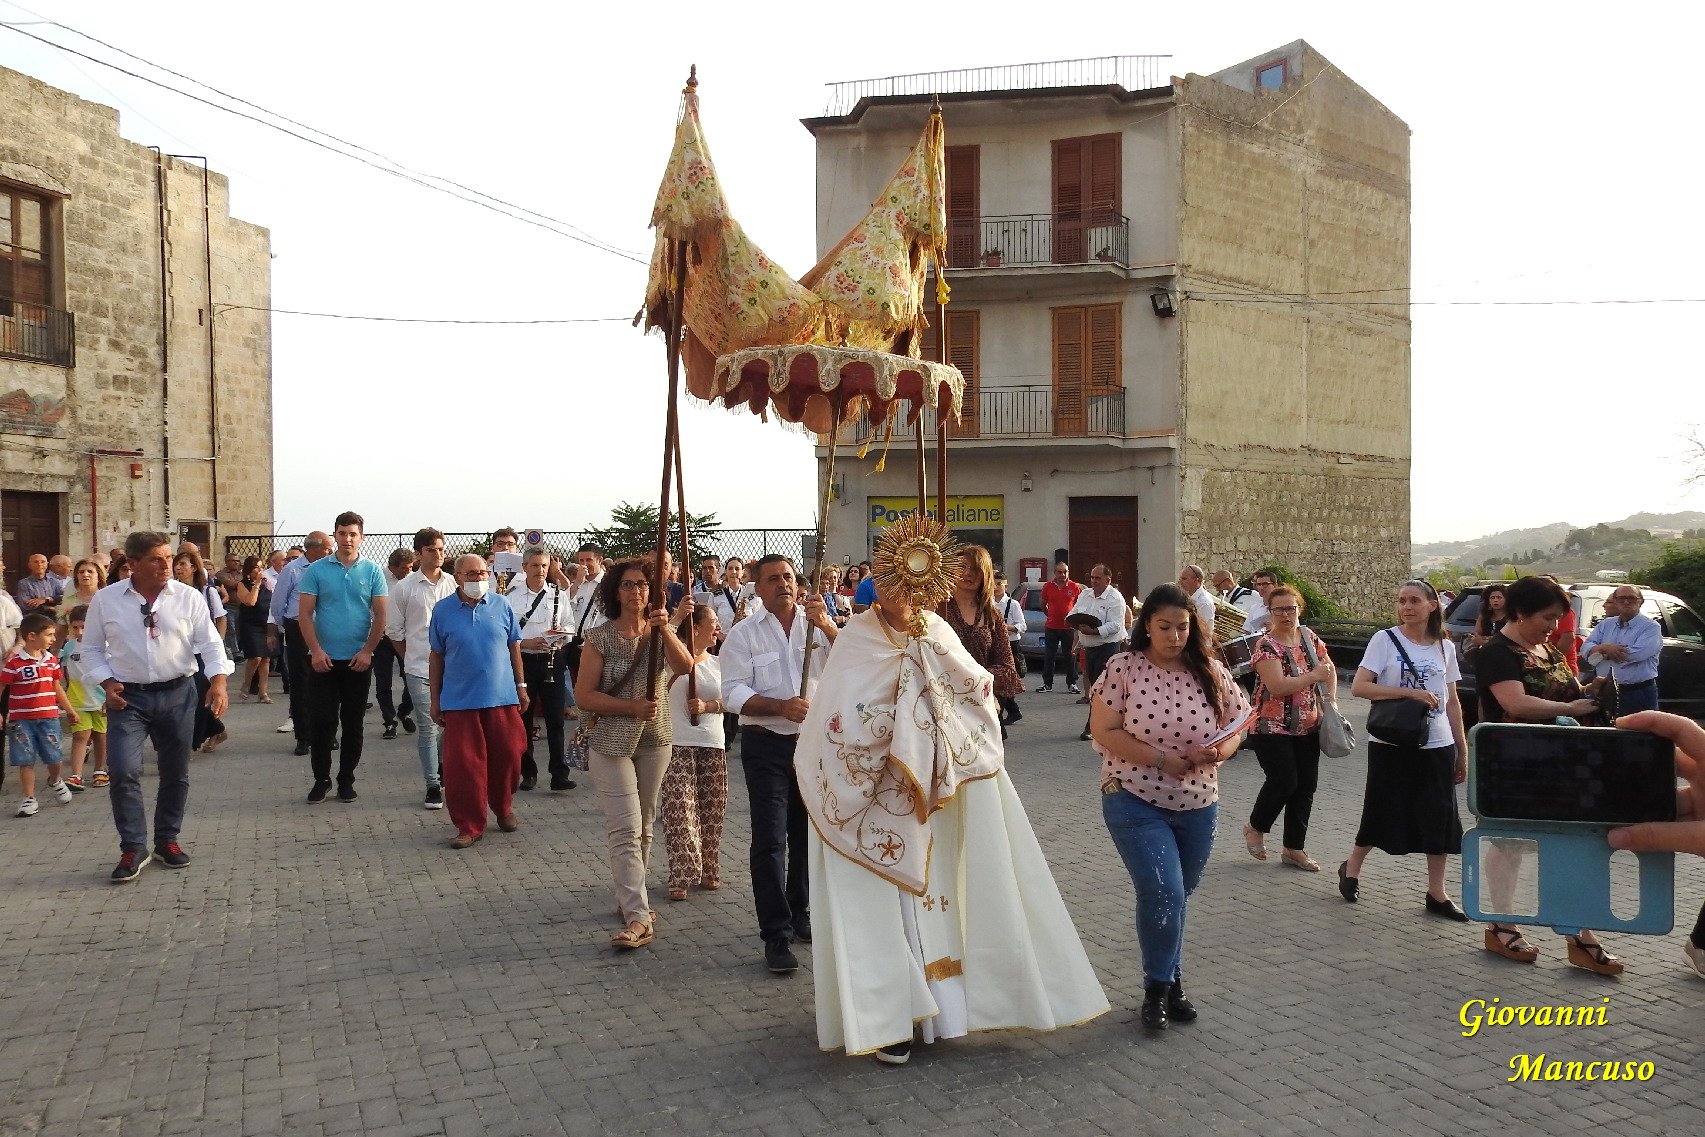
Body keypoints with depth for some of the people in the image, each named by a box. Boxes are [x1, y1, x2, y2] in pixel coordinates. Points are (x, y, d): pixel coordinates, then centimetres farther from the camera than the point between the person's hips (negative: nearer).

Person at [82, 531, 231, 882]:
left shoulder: (189, 597, -3)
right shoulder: (105, 599, -1)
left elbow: (210, 643, -5)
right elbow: (93, 647, 8)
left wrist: (218, 681, -19)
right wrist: (108, 682, -7)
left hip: (177, 695, 1)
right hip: (128, 697, -1)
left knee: (175, 773, 9)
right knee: (123, 772, -12)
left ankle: (167, 840, 27)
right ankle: (133, 849, 1)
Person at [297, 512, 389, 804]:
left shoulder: (373, 572, 2)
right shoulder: (316, 570, 1)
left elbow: (380, 616, 1)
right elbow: (305, 614, -1)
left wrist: (367, 651, -8)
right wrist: (316, 650, -11)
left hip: (358, 660, 1)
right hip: (323, 659, -1)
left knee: (353, 722, 7)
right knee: (323, 722, 1)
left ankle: (346, 780, 17)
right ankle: (321, 780, 13)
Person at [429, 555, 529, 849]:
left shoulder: (500, 605, 4)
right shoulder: (442, 610, 1)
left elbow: (514, 647, 11)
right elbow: (436, 657, 6)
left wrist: (521, 685, 10)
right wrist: (435, 700, 7)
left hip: (502, 698, 1)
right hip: (459, 701, -1)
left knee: (507, 758, 7)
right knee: (463, 765, -1)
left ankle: (504, 809, 31)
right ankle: (469, 825, 11)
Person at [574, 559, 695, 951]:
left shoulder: (659, 632, 4)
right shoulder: (600, 637, -6)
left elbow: (685, 665, -16)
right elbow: (583, 696, -10)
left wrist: (665, 629, -30)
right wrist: (632, 707, -19)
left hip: (655, 741, 4)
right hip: (611, 742, -4)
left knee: (643, 826, 14)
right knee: (625, 829, -11)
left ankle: (629, 898, 30)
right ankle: (638, 917, -15)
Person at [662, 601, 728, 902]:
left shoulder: (718, 663, 14)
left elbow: (729, 701, 5)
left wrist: (707, 706, -14)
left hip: (713, 744, 5)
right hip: (677, 743, -5)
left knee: (711, 810, 8)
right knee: (679, 809, -9)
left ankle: (708, 871, 22)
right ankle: (682, 877, -3)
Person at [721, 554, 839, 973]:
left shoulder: (819, 624, 5)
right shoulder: (744, 634, -1)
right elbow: (734, 693, -8)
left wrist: (828, 626, -23)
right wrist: (781, 707, -23)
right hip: (766, 745, -3)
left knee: (808, 833, 14)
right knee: (770, 840, -7)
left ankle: (800, 916, 32)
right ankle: (776, 936, -2)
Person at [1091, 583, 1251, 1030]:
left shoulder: (1211, 672, 1)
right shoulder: (1123, 668, -10)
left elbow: (1236, 725, 7)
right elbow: (1103, 731, -13)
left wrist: (1218, 752, -16)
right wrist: (1163, 761, -19)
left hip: (1198, 804, 4)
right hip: (1136, 801, -4)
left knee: (1177, 898, 14)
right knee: (1163, 894, -12)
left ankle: (1168, 981, 34)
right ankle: (1160, 985, 10)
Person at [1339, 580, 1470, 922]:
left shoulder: (1445, 647, 7)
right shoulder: (1385, 640, -5)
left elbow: (1451, 702, 13)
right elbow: (1359, 687, -13)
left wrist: (1462, 749, 12)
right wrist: (1410, 692, -20)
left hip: (1437, 745, 4)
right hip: (1391, 744, -4)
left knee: (1440, 817, 5)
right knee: (1383, 813, 4)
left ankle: (1437, 893, 17)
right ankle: (1351, 868, 28)